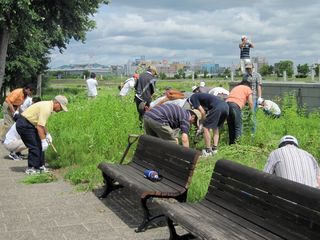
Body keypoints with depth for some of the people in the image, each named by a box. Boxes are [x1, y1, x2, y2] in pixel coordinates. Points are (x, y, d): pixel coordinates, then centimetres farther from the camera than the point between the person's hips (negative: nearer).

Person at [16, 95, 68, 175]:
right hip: (24, 125, -10)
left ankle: (40, 166, 19)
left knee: (39, 146, 11)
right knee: (35, 147, -8)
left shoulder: (48, 106, 10)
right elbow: (39, 126, -26)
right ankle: (31, 168, 1)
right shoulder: (46, 108, -22)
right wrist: (44, 141, -22)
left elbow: (41, 123, 22)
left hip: (28, 124, 10)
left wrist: (47, 134, 21)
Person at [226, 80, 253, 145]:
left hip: (227, 103, 6)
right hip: (236, 105, -6)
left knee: (231, 127, 13)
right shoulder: (248, 88, 19)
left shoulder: (235, 87, 36)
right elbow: (250, 102, 10)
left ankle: (231, 143, 17)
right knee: (238, 127, -3)